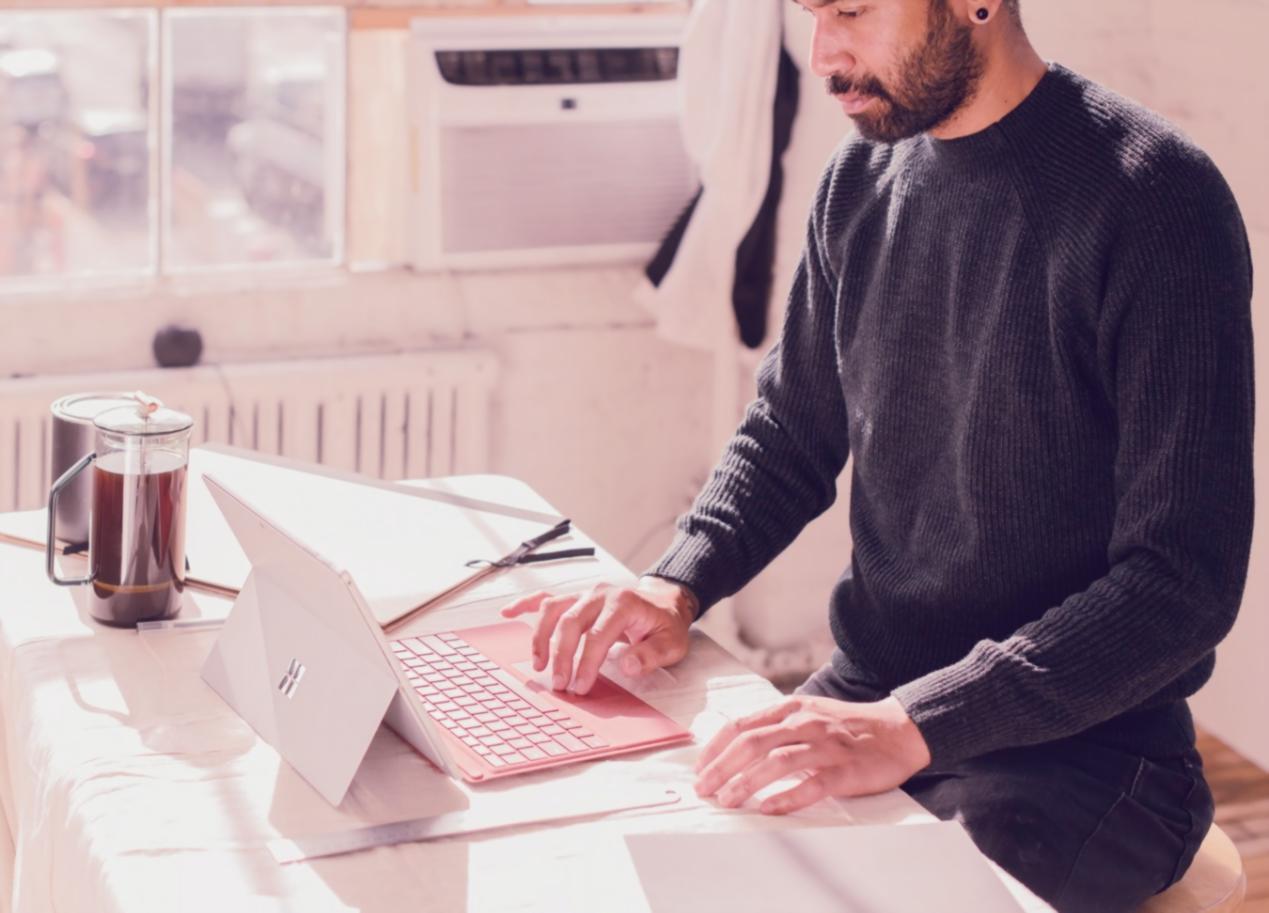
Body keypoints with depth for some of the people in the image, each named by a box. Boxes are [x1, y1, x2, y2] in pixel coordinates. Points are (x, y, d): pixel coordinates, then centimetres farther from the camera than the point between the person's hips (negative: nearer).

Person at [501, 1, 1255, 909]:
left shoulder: (1154, 202, -16)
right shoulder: (863, 179, 5)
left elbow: (1186, 580, -20)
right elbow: (789, 436, 16)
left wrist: (910, 726, -29)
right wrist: (677, 587, -3)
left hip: (1076, 751, -6)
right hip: (865, 698, 6)